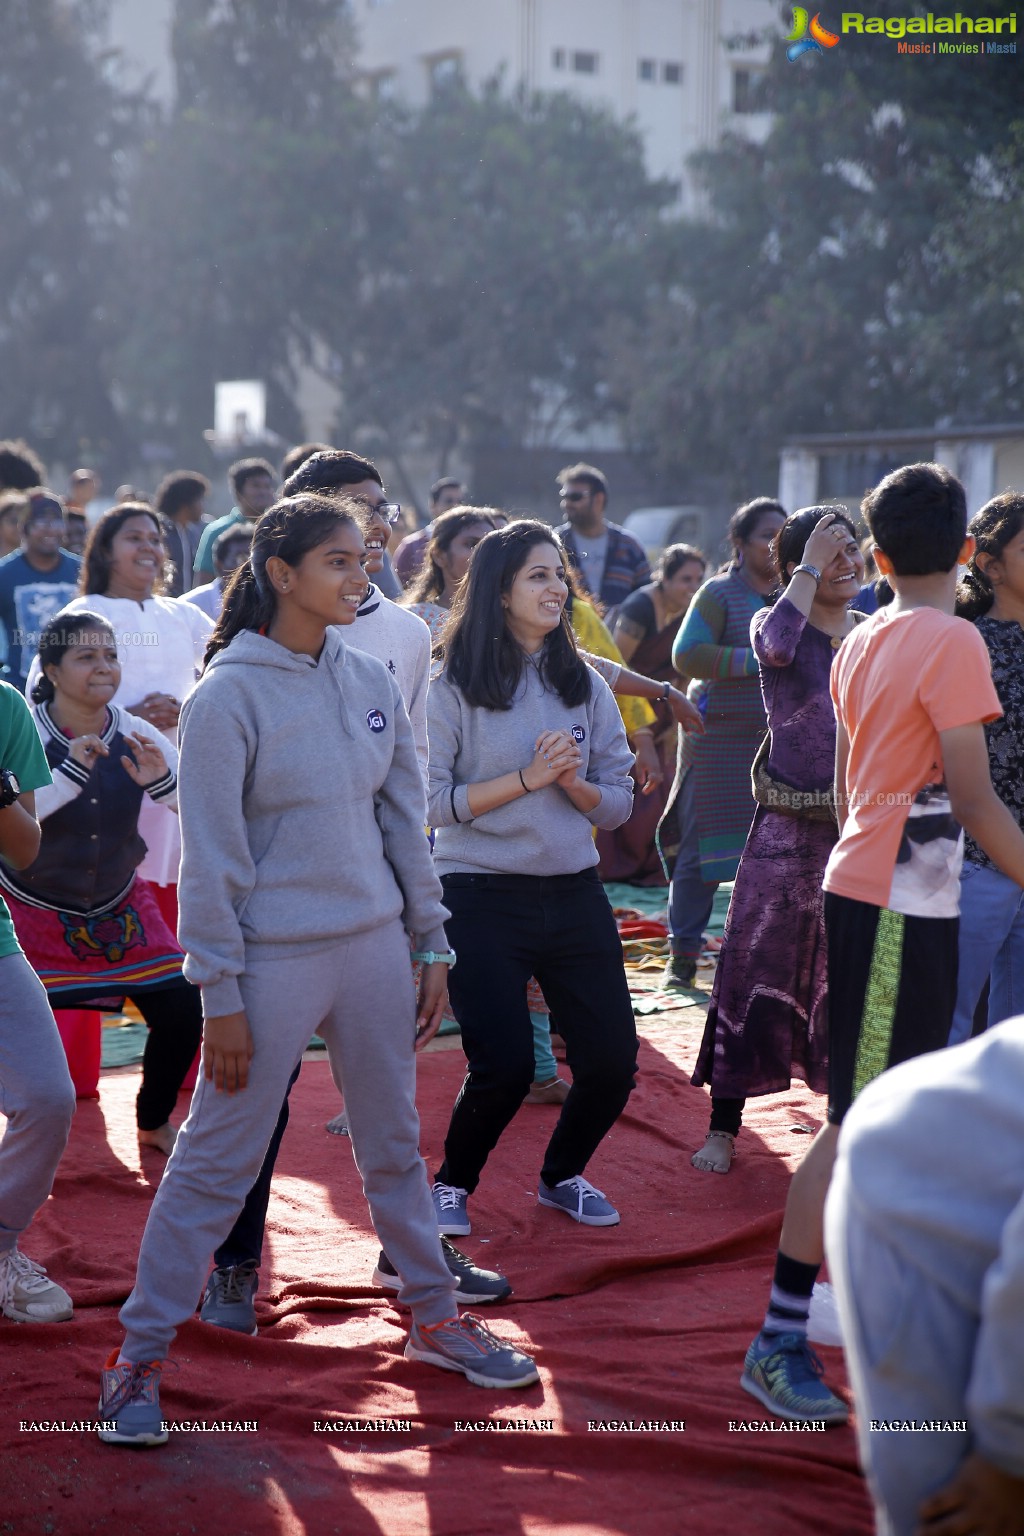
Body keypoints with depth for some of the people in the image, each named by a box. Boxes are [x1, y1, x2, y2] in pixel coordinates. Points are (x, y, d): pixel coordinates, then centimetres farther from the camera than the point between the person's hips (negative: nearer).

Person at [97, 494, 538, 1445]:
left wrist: (431, 944, 10)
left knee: (394, 1145, 17)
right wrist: (220, 996, -13)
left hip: (375, 946, 6)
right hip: (274, 959, -5)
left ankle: (433, 1318, 32)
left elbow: (404, 822, 11)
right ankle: (139, 1356, 11)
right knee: (215, 1160, 1)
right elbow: (210, 859, -12)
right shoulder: (229, 696, -12)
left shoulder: (371, 682, 5)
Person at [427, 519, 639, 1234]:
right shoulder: (456, 687, -4)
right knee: (505, 1064, -12)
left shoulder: (586, 685, 9)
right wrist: (528, 778, -16)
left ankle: (562, 1175, 30)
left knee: (612, 1058, 2)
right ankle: (453, 1184, 17)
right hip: (483, 899, -5)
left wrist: (573, 782, -12)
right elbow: (432, 800, -12)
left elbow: (619, 803, 9)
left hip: (575, 894, 5)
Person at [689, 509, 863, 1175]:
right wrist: (812, 565, -18)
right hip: (787, 829, -3)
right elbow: (778, 645, -27)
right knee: (753, 968, -1)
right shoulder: (774, 622, -1)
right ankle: (724, 1125, 7)